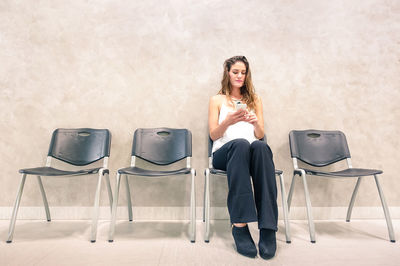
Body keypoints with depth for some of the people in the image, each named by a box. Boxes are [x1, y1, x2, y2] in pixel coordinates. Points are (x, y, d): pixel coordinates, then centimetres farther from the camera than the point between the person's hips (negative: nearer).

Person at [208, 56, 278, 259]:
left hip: (252, 151, 2)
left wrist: (256, 123, -7)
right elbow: (213, 135, 9)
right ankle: (239, 224, -42)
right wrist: (228, 121, -12)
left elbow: (261, 135, 17)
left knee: (260, 146, -37)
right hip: (224, 153, -2)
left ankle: (268, 227, -40)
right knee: (241, 143, -39)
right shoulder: (217, 100, 19)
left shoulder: (255, 100, 26)